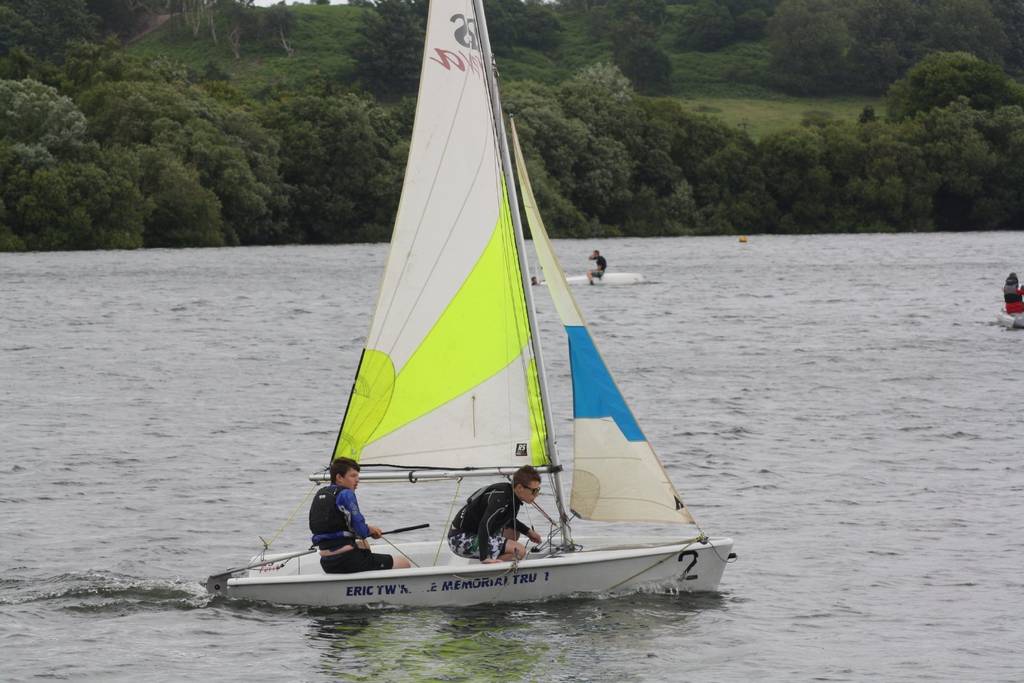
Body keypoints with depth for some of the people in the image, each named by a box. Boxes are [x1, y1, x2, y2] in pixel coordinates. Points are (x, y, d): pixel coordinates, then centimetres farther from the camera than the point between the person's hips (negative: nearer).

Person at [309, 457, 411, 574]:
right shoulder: (345, 494, -10)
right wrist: (369, 530, 8)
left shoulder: (319, 495, 16)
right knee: (404, 564, -5)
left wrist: (368, 529, 15)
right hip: (346, 559, -9)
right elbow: (360, 530, -16)